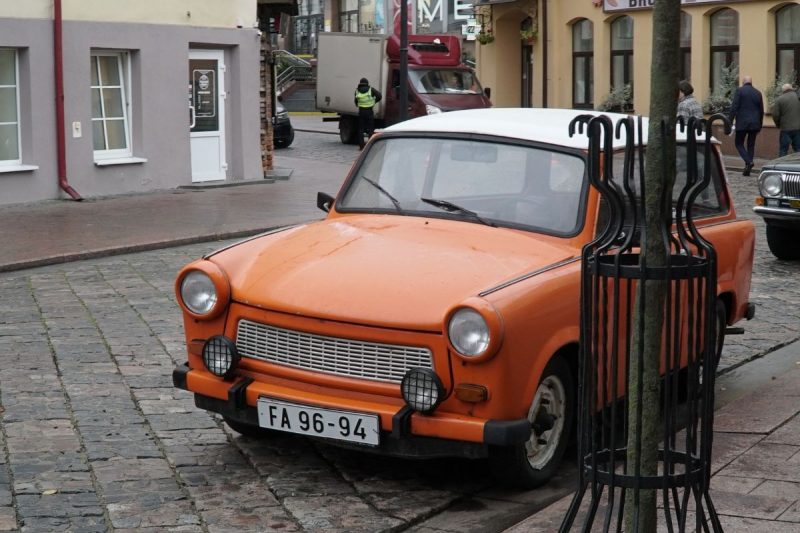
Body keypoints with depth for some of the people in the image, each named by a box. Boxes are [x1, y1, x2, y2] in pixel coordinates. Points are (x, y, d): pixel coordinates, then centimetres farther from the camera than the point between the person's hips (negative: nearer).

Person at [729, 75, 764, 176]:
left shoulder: (739, 91, -4)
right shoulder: (758, 93, 10)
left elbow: (734, 107, -11)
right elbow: (761, 111, 12)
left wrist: (730, 122, -9)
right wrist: (759, 126, 19)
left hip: (742, 123, -4)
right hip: (754, 124, 4)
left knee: (739, 143, 6)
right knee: (751, 145, 10)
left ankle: (748, 162, -16)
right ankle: (747, 169, 9)